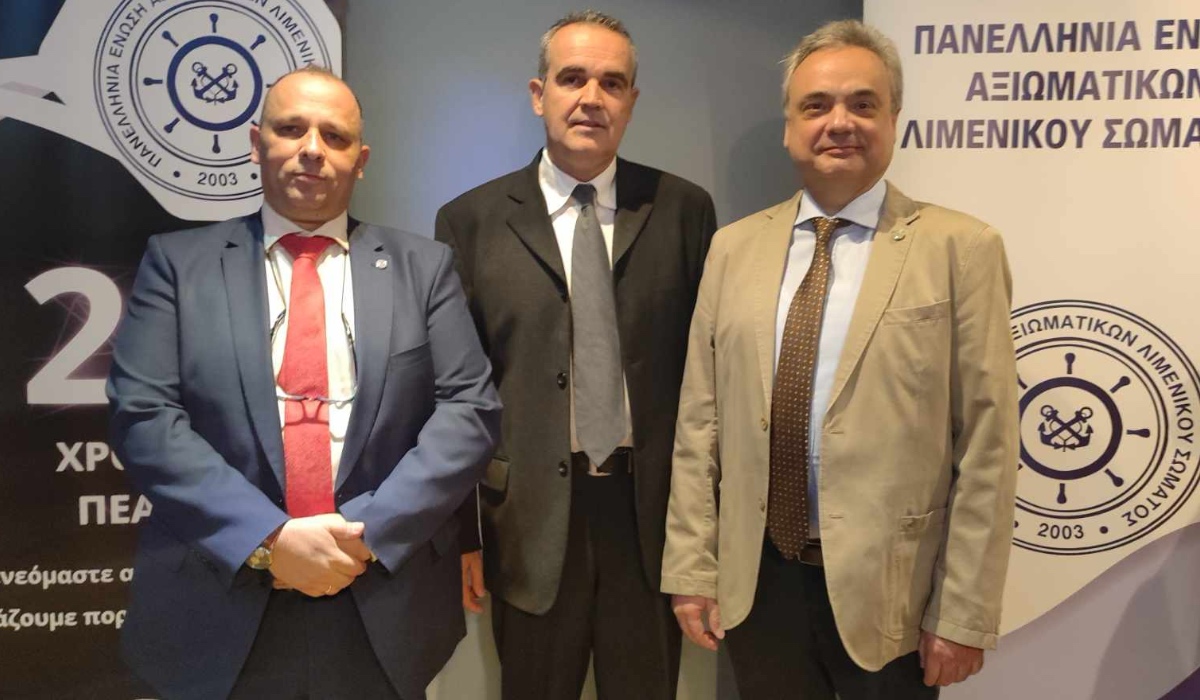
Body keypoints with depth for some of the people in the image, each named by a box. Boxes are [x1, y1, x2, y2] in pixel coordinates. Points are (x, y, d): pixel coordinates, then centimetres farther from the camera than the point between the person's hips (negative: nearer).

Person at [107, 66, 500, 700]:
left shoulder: (423, 267, 4)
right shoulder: (178, 262, 3)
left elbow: (469, 410, -3)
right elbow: (142, 416, -6)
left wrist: (367, 534, -13)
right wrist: (268, 540, -15)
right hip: (221, 612, 0)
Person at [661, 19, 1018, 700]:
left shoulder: (961, 248, -6)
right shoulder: (734, 248, 4)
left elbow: (987, 446, -7)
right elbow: (701, 421, 4)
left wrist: (965, 613, -8)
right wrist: (691, 568, 2)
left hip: (888, 588, -2)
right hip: (757, 580, 3)